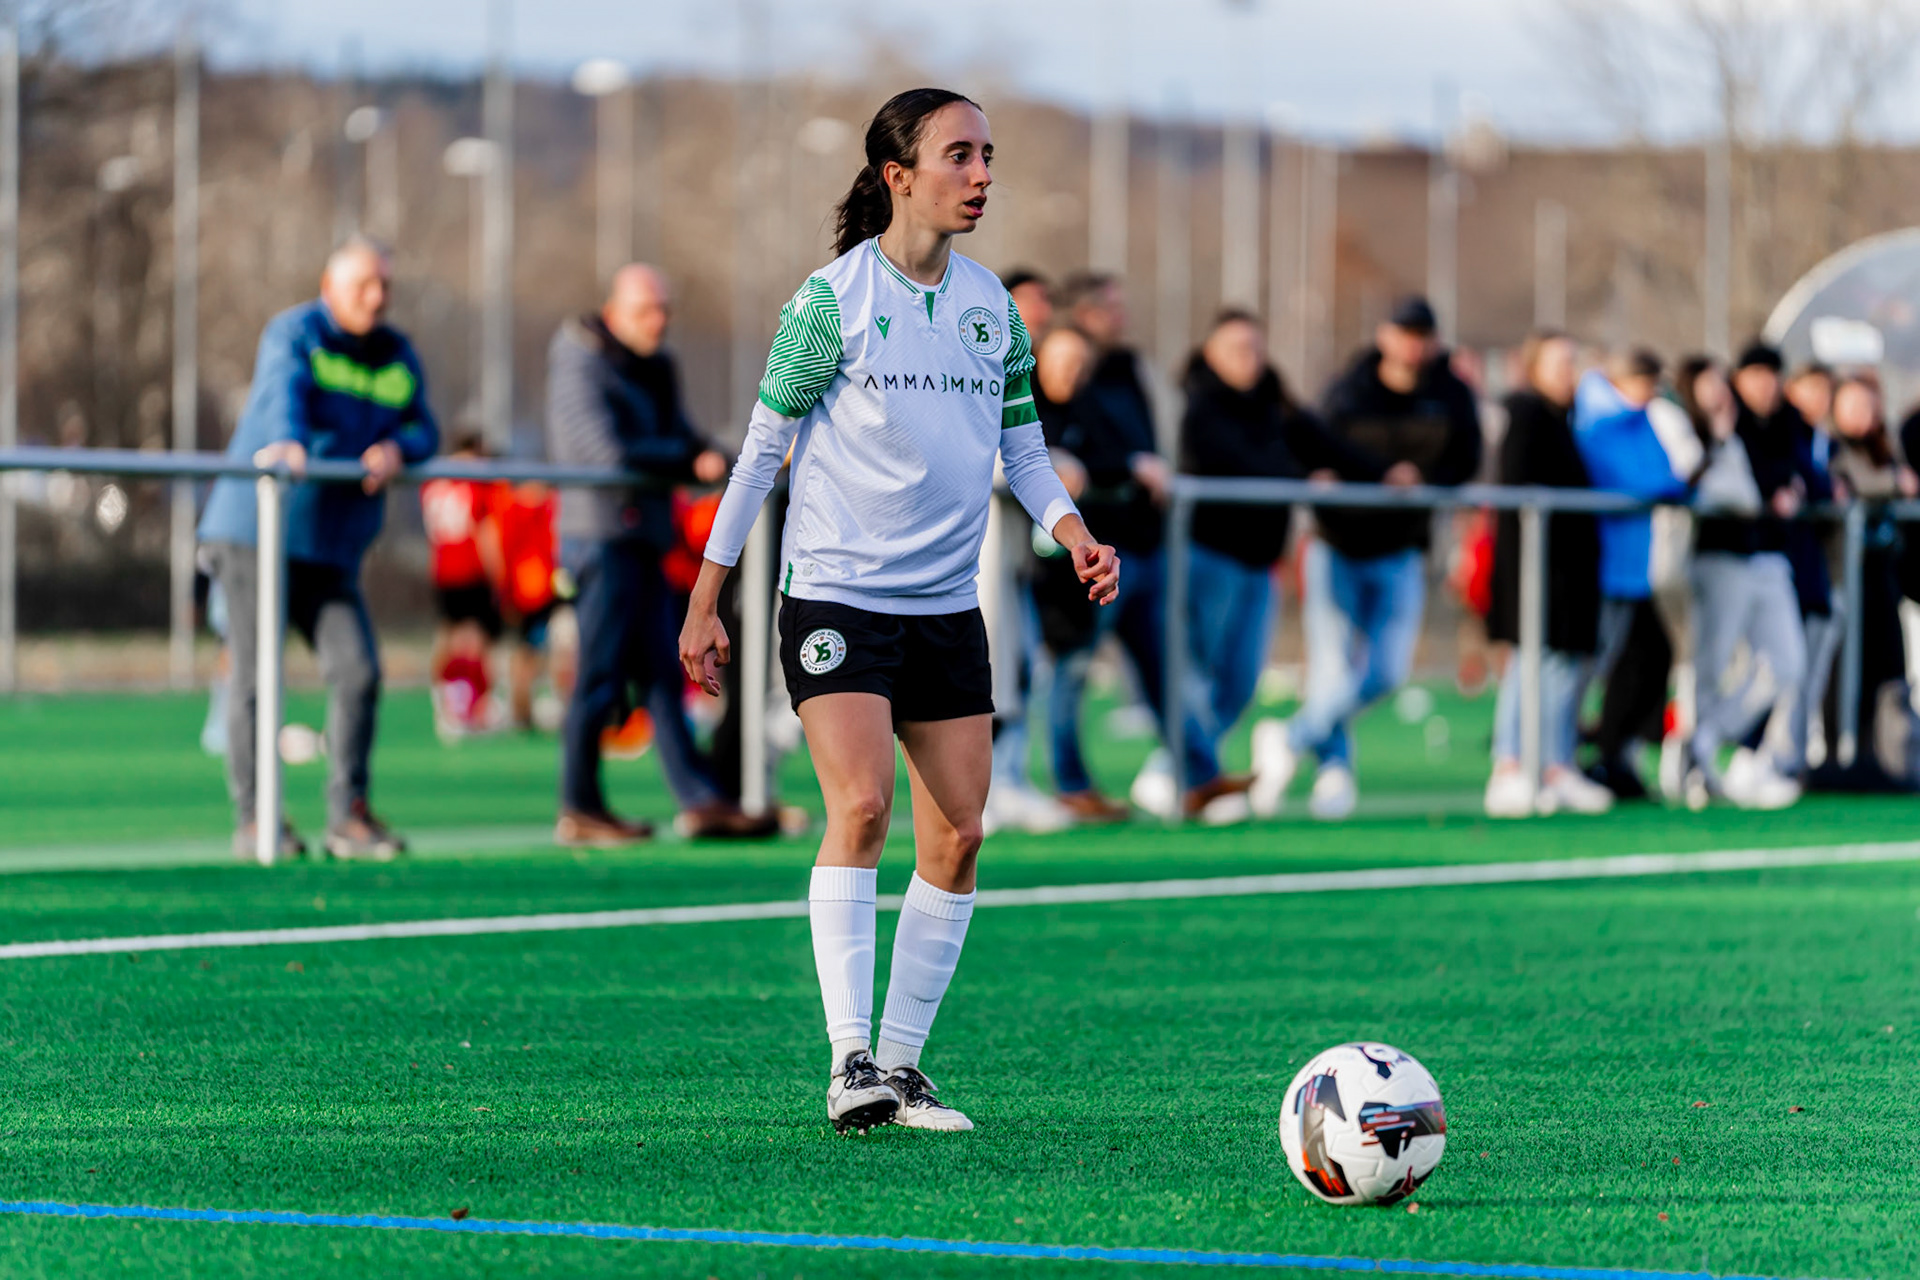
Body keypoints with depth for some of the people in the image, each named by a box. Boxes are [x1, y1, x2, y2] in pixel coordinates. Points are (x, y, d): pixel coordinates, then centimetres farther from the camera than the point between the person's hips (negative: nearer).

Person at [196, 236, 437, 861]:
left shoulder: (396, 355, 13)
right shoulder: (293, 333, -6)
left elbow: (423, 429, 12)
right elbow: (282, 388, -26)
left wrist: (397, 448, -13)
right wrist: (285, 442, -48)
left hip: (331, 548, 5)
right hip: (256, 530, -5)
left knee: (357, 670, -7)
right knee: (256, 677, -5)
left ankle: (348, 818, 0)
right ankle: (253, 821, 1)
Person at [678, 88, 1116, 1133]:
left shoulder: (991, 304, 8)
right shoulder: (833, 300, -8)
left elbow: (1021, 447, 17)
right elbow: (762, 447, -3)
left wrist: (1074, 533, -4)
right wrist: (705, 603, -3)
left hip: (948, 607, 6)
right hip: (835, 596, -6)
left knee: (957, 838, 1)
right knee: (860, 807, -20)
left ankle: (901, 1064, 10)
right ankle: (850, 1061, -19)